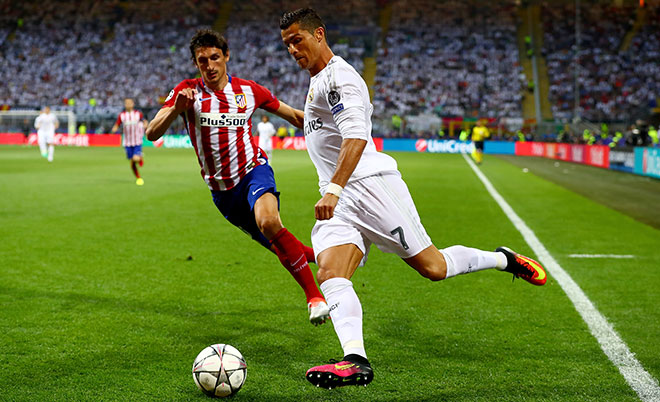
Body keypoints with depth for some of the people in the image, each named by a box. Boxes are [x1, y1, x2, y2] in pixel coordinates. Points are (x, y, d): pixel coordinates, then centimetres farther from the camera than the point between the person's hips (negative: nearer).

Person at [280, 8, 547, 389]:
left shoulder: (337, 76, -10)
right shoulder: (321, 80, 22)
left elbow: (357, 137, -23)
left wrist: (332, 190, -34)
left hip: (370, 183, -9)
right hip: (340, 199, 9)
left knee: (433, 267, -4)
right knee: (329, 274, -15)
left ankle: (504, 259, 21)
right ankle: (355, 360, -30)